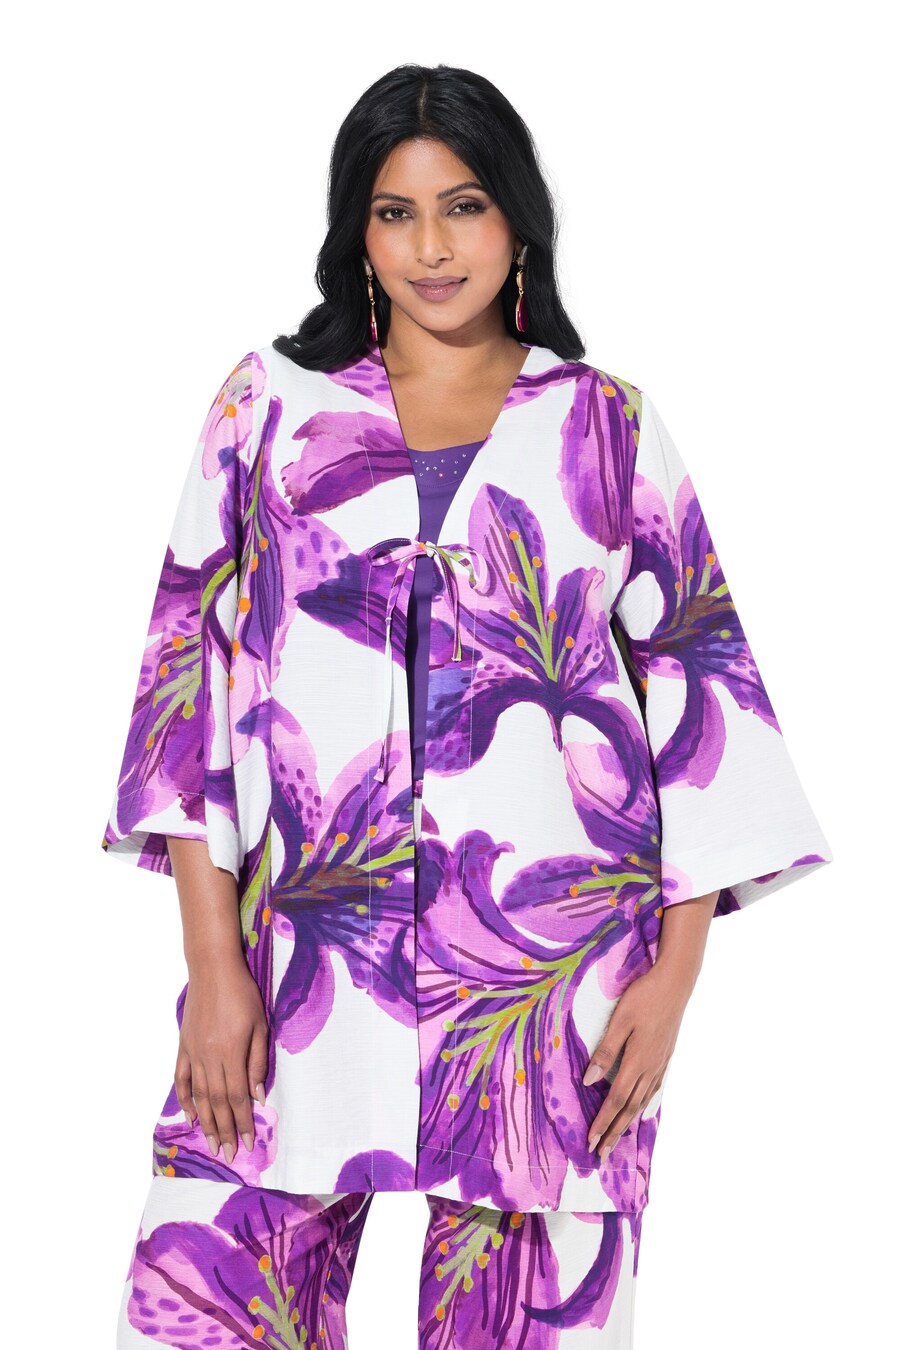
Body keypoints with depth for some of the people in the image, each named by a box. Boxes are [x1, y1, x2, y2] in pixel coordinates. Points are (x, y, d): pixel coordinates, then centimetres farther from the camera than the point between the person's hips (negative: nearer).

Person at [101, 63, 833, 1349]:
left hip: (551, 976, 0)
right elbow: (192, 666, 3)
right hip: (304, 961, 1)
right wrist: (212, 960, -4)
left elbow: (699, 680, 5)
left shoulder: (605, 426, 7)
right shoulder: (270, 404, 8)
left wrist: (677, 968, -2)